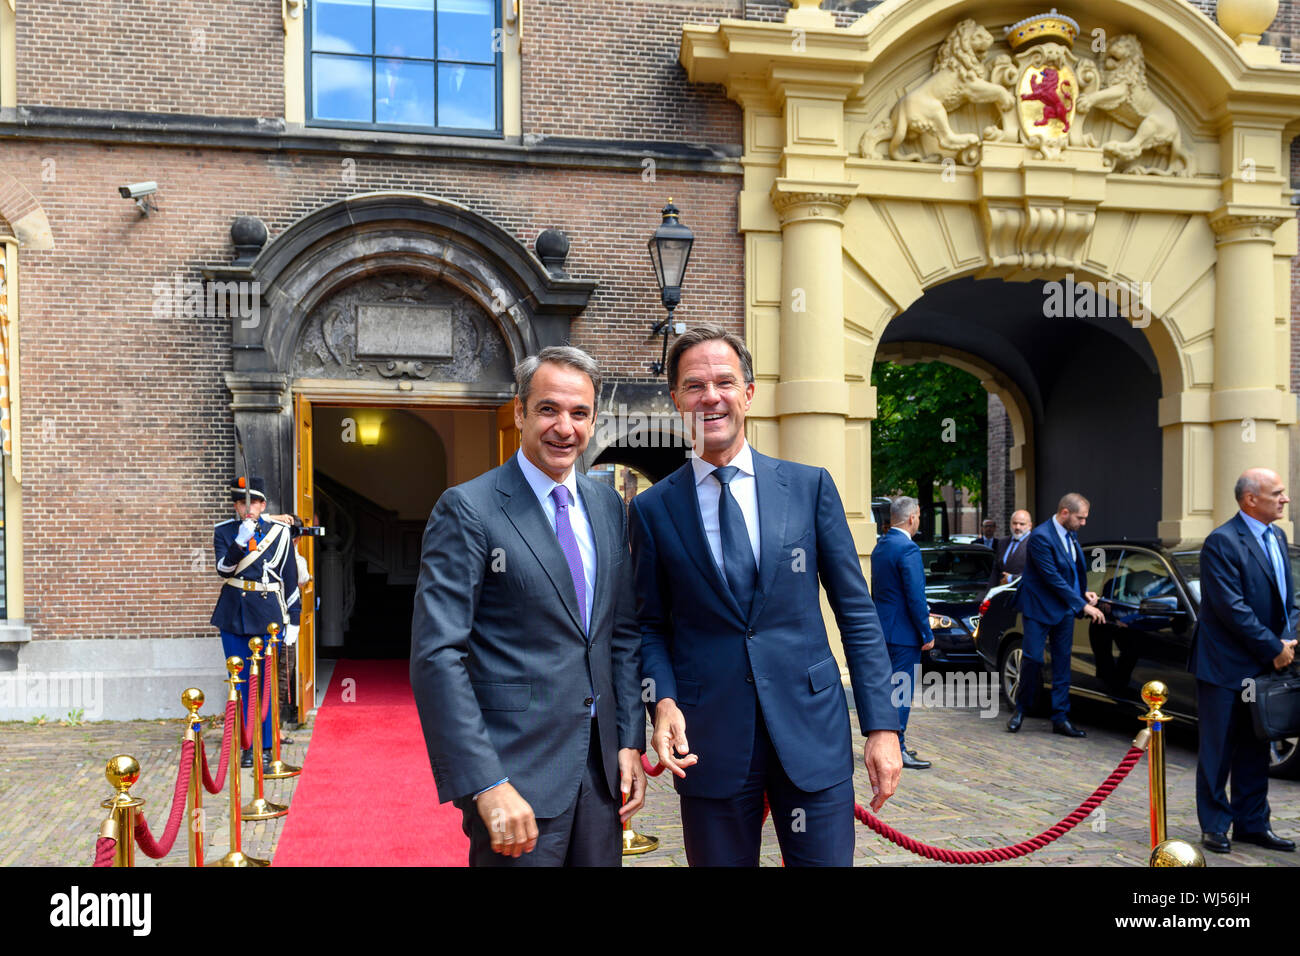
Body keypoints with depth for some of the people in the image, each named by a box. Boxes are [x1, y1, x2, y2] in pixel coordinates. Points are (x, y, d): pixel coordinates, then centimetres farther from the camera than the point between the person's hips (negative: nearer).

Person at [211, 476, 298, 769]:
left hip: (268, 615, -1)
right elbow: (224, 569, -13)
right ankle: (248, 747, 16)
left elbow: (291, 577, 7)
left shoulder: (280, 532, 0)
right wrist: (241, 541, -27)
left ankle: (267, 747, 12)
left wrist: (289, 614, 10)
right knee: (242, 682, 7)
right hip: (233, 615, 1)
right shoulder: (224, 531, 2)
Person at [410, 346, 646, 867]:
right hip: (517, 771, -6)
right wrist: (486, 785, -20)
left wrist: (631, 742, 6)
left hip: (601, 767, 6)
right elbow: (436, 656, -16)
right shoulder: (467, 509, -11)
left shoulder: (608, 506, 8)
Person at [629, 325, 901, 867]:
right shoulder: (653, 508, 2)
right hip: (709, 742, 0)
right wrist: (664, 702, -10)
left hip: (812, 731, 0)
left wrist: (882, 725, -2)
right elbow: (652, 626, 8)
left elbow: (857, 612, 3)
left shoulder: (810, 487, 2)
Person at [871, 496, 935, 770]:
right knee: (902, 691, -3)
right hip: (903, 632, -9)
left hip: (883, 630, 9)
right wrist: (927, 633, -13)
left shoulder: (880, 546, 11)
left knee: (889, 689, 16)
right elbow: (915, 596, -20)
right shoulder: (907, 548, -17)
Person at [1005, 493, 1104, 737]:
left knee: (1062, 662, 7)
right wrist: (1082, 605, -21)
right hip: (1039, 607, -7)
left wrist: (1084, 592, 2)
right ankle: (1021, 709, 15)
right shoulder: (1040, 536, -20)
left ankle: (1060, 718, 12)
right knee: (1033, 658, -5)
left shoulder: (1070, 535, 5)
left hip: (1064, 608, 7)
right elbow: (1053, 578, -22)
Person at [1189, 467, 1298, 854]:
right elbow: (1232, 608, -21)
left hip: (1263, 667, 8)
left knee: (1255, 751, 16)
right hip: (1226, 666, -8)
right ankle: (1215, 826, 15)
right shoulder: (1222, 542, -17)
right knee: (1218, 751, 4)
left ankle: (1252, 823, 27)